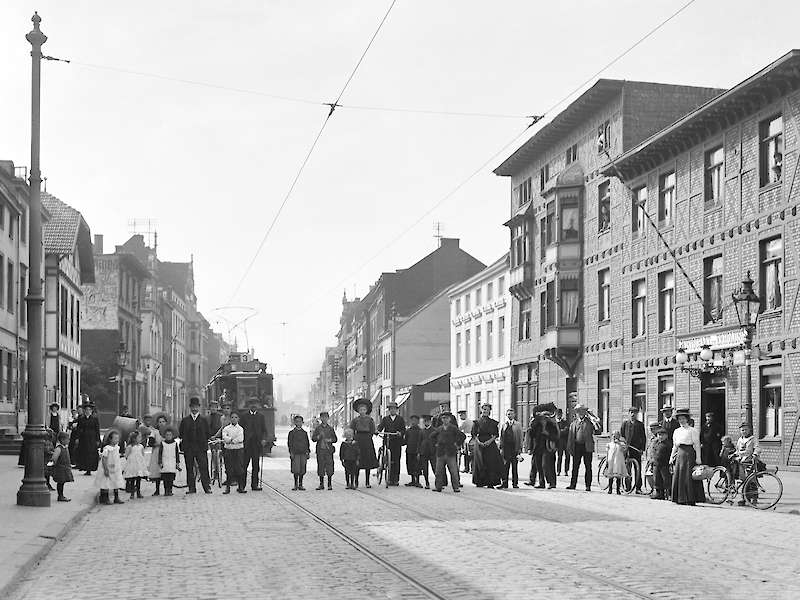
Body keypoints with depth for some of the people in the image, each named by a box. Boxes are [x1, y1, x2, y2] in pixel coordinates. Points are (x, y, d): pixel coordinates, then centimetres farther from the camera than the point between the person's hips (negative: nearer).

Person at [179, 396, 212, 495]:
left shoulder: (203, 420, 9)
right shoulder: (185, 420, 10)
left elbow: (208, 434, 10)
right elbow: (180, 433, 11)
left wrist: (204, 441, 1)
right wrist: (186, 440, 1)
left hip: (201, 448, -1)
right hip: (188, 449, 1)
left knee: (204, 468, -6)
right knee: (189, 468, 3)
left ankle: (207, 487, -3)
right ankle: (191, 488, 9)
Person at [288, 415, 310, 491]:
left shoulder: (304, 432, 14)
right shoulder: (292, 432, 4)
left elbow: (307, 443, 17)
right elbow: (290, 443, 1)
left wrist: (308, 452, 10)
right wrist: (291, 452, -8)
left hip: (303, 453, 3)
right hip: (295, 453, -3)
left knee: (302, 470, 2)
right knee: (296, 470, -6)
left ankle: (300, 485, 9)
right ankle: (296, 485, 4)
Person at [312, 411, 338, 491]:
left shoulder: (330, 428, 9)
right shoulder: (317, 428, 6)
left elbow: (335, 439, 11)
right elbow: (313, 438, 2)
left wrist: (330, 440, -8)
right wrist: (319, 436, -15)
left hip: (329, 450, 0)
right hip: (320, 450, 0)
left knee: (329, 466, -4)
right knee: (321, 466, 2)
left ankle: (329, 484, 4)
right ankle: (321, 484, 11)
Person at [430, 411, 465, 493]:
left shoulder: (453, 428, -1)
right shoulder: (439, 429, 10)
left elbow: (462, 436, -5)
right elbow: (432, 436, 24)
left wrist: (458, 444, -5)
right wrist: (435, 444, 14)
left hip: (451, 453, -4)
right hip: (440, 452, 4)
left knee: (453, 471, -2)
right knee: (439, 471, 4)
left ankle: (456, 487, 2)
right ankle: (438, 486, 10)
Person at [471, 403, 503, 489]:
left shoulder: (493, 422, 8)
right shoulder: (477, 422, 5)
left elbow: (496, 434, 6)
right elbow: (474, 434, 2)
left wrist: (490, 440, -10)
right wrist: (479, 442, -13)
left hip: (490, 444, 1)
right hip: (480, 444, 0)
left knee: (491, 463, -6)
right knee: (480, 464, -1)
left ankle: (490, 483, -5)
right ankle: (480, 482, 7)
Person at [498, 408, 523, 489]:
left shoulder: (518, 424, 4)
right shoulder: (504, 424, 10)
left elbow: (520, 437, 3)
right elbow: (501, 437, 11)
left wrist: (520, 449, -4)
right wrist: (501, 447, 3)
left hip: (515, 447, -1)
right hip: (506, 447, 1)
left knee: (514, 466, 3)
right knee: (505, 466, -1)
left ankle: (515, 483, 10)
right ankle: (504, 483, 1)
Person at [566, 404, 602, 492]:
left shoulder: (589, 422, 7)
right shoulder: (573, 424, 15)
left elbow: (599, 431, -1)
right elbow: (570, 437, 15)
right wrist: (569, 448, 7)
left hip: (587, 447, -2)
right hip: (577, 447, 2)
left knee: (588, 467, 0)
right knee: (575, 467, 5)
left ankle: (588, 486, 4)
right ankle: (573, 484, 11)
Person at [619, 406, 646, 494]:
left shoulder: (640, 424, 9)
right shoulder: (625, 424, 9)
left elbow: (643, 438, 8)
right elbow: (620, 436, 10)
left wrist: (642, 448, -1)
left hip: (637, 450, 0)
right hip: (627, 449, 0)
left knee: (638, 468, -2)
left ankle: (638, 488, 1)